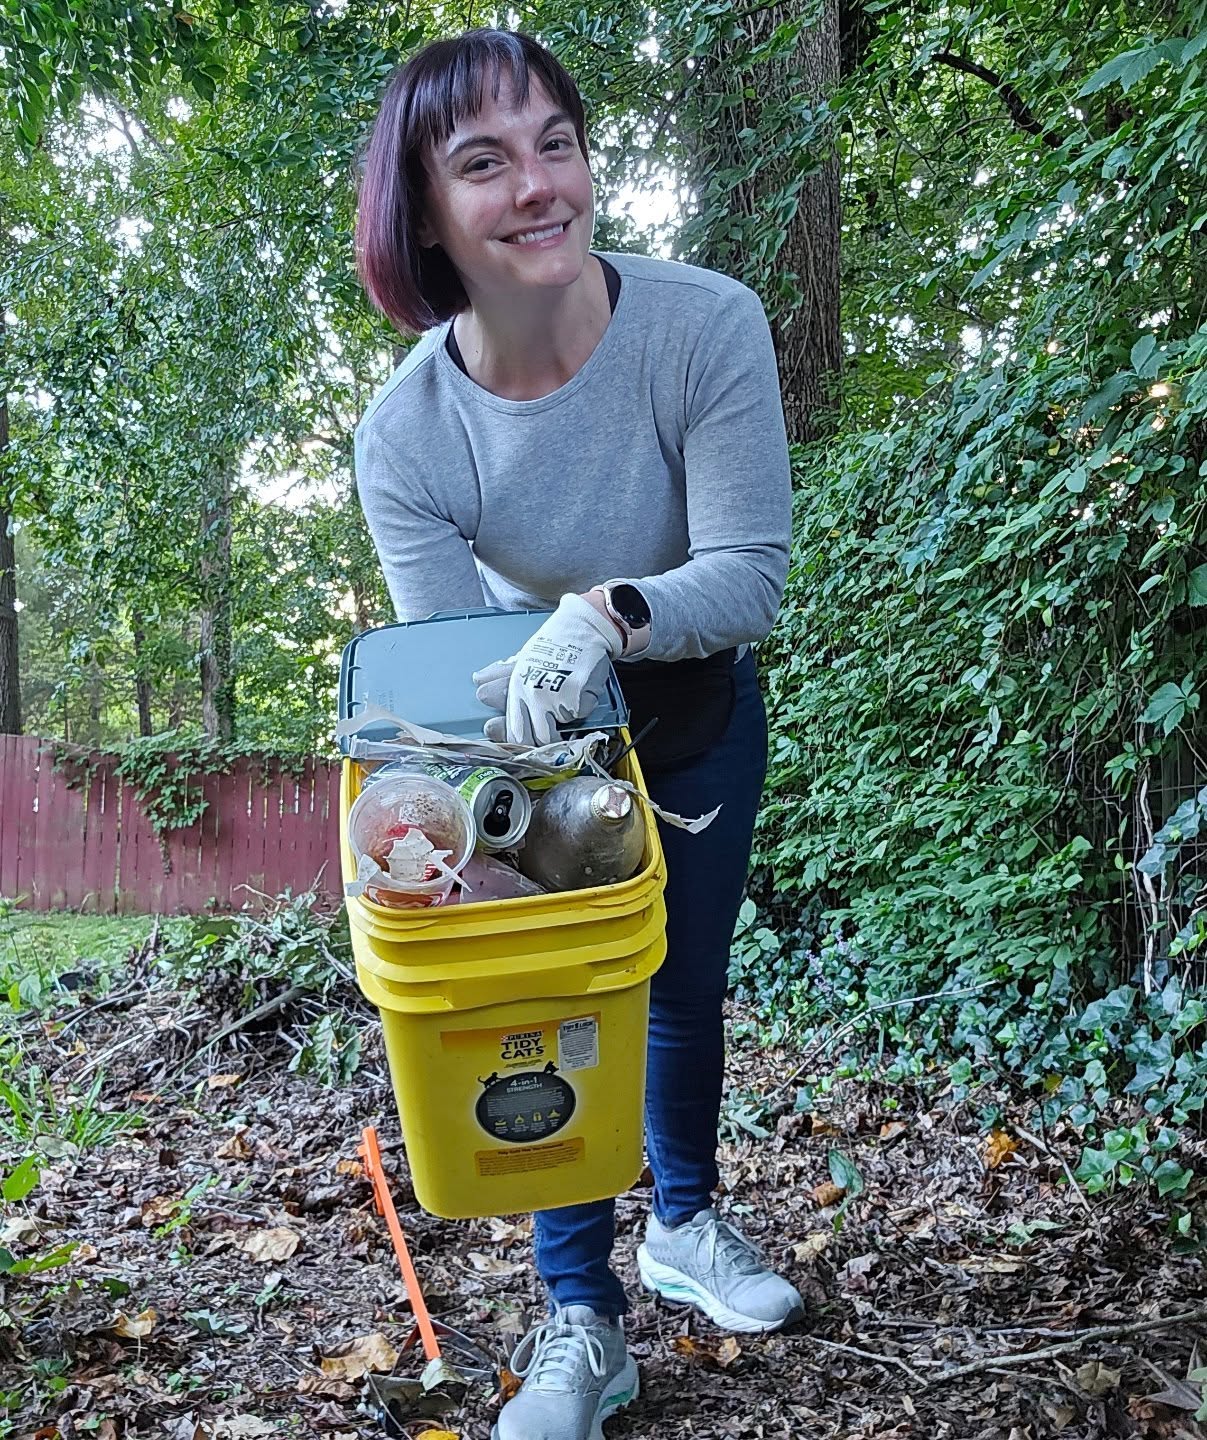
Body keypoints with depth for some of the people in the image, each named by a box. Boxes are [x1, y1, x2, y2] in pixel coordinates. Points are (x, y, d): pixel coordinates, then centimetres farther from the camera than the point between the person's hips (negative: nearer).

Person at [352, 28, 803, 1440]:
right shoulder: (404, 436, -27)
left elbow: (750, 568, -31)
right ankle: (582, 1323, 18)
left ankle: (683, 1223, 44)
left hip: (697, 715, 1)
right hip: (541, 735, -1)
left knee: (686, 980, 17)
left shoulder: (705, 325, -31)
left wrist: (610, 613, -50)